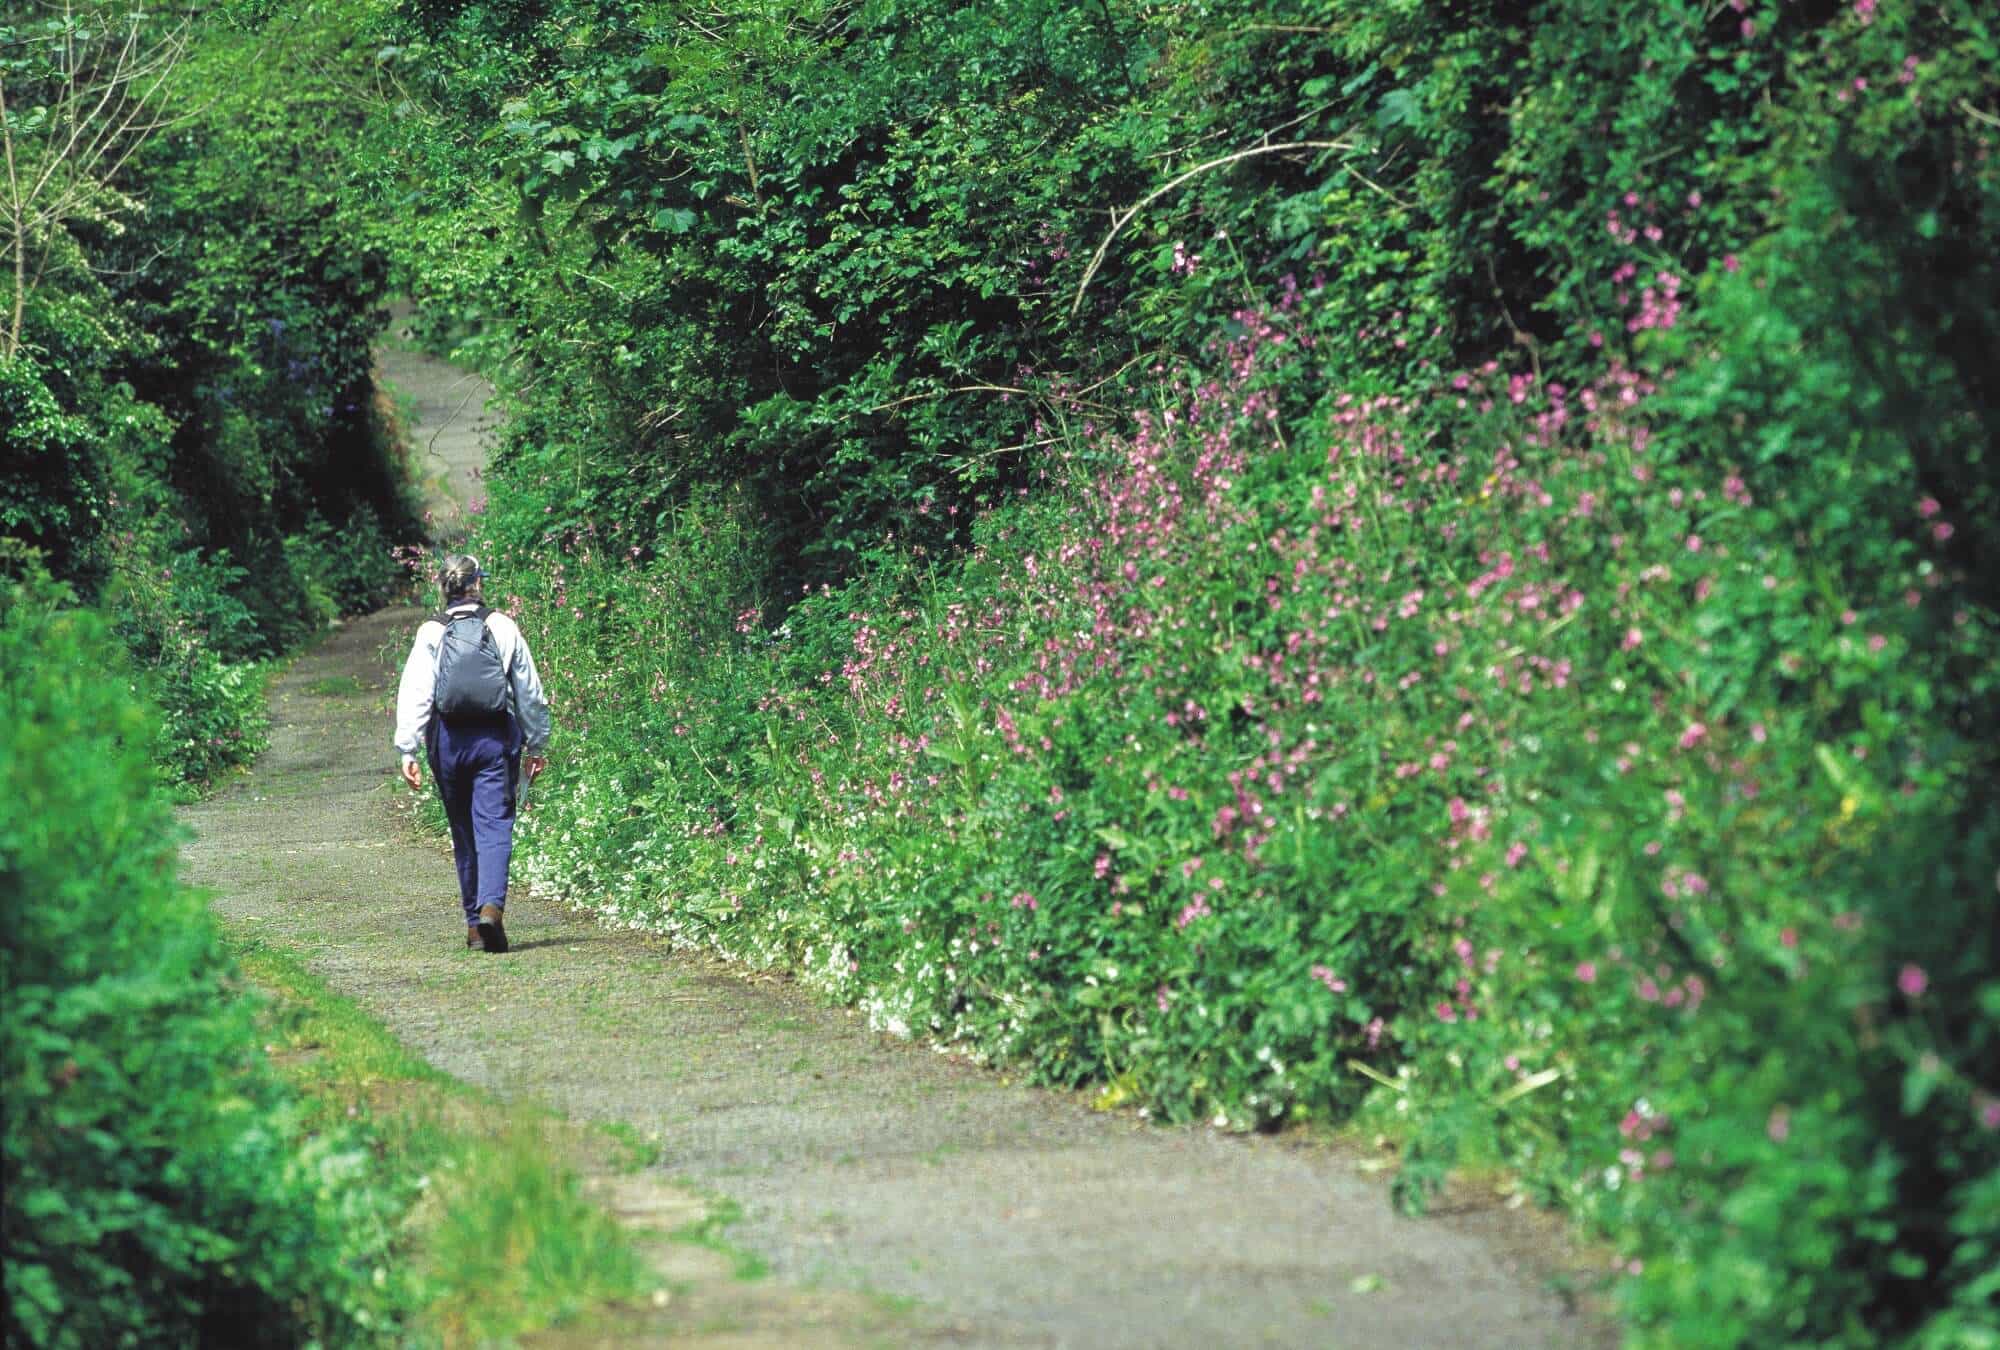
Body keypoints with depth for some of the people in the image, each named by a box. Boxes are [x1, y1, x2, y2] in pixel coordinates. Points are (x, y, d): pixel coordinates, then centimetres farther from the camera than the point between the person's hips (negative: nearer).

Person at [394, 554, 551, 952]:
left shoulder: (431, 633, 2)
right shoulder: (503, 627, 3)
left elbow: (414, 693, -6)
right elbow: (530, 692, 8)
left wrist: (407, 750, -5)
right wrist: (536, 745, 18)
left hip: (449, 740, 1)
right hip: (496, 738, -1)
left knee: (463, 831, 12)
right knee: (494, 825, -6)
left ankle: (474, 922, 16)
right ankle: (491, 907, -28)